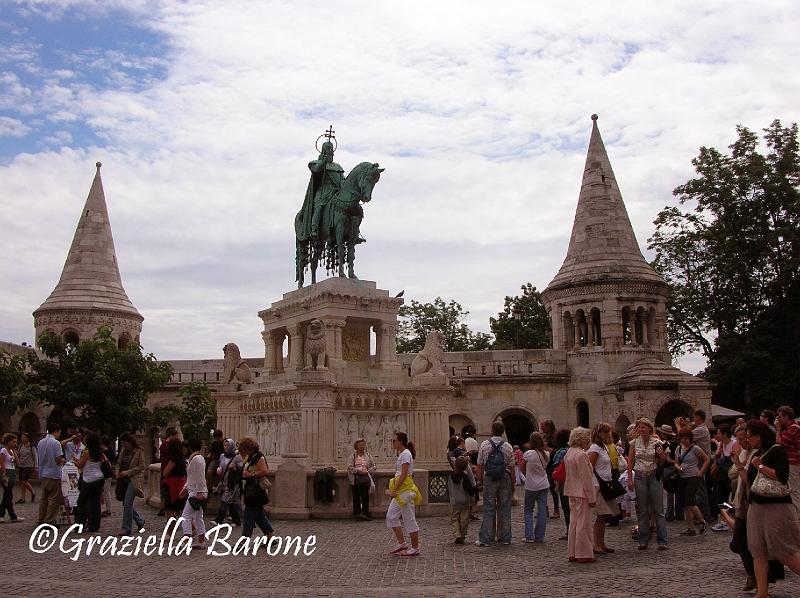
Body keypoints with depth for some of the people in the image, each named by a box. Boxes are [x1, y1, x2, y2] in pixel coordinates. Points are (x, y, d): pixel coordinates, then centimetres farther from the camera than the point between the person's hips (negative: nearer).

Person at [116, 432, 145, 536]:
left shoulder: (139, 451, -6)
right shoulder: (123, 451, 12)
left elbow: (141, 467, -9)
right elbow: (118, 463, 20)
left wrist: (127, 472, -16)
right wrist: (118, 472, 0)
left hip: (133, 479, -7)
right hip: (123, 480, 7)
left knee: (127, 504, -12)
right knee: (126, 504, 10)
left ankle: (126, 529, -7)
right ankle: (140, 521, 30)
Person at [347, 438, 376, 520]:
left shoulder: (368, 456, 10)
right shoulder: (353, 456, 3)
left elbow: (374, 467, 11)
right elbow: (349, 467, -5)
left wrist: (367, 471, -6)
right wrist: (358, 471, -14)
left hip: (366, 479, 2)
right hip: (356, 479, -2)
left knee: (366, 497, 1)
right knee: (356, 497, 2)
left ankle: (365, 513, 6)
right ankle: (356, 513, 10)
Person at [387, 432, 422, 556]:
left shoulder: (405, 454, -13)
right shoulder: (402, 454, 16)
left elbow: (403, 474, -20)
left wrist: (394, 490, -21)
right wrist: (394, 490, 20)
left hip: (405, 489, -10)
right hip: (400, 491, 10)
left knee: (409, 519, -3)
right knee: (391, 516, 9)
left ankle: (415, 548, 4)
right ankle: (401, 543, 15)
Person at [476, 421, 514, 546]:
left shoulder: (484, 445, -4)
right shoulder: (508, 447, -2)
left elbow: (480, 466, -1)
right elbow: (511, 468, 1)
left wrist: (480, 481, 9)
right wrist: (513, 484, 9)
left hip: (489, 479, -1)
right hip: (505, 479, 1)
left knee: (488, 509, 3)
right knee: (504, 509, 9)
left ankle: (485, 539, 2)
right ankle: (505, 538, 15)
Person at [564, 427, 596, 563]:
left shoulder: (569, 453, 11)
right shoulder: (581, 455, -19)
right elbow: (586, 478, -19)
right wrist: (592, 498, -15)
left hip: (572, 493, 9)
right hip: (582, 493, -9)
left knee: (573, 522, 14)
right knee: (584, 523, -2)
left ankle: (572, 553, 20)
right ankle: (583, 554, 4)